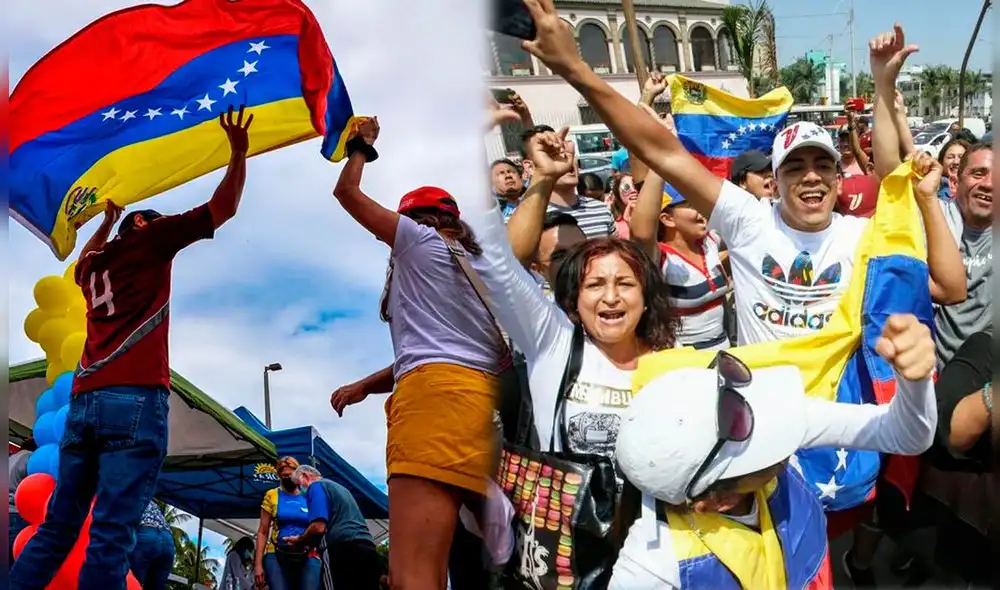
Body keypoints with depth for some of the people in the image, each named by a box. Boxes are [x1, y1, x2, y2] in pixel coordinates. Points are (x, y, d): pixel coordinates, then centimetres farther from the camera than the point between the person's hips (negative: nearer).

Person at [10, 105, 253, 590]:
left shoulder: (93, 263, 26)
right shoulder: (149, 240, 9)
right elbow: (224, 207, 8)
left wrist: (108, 220, 60)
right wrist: (239, 152, 17)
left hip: (83, 403, 7)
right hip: (135, 399, -7)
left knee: (58, 526, 9)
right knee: (111, 534, -13)